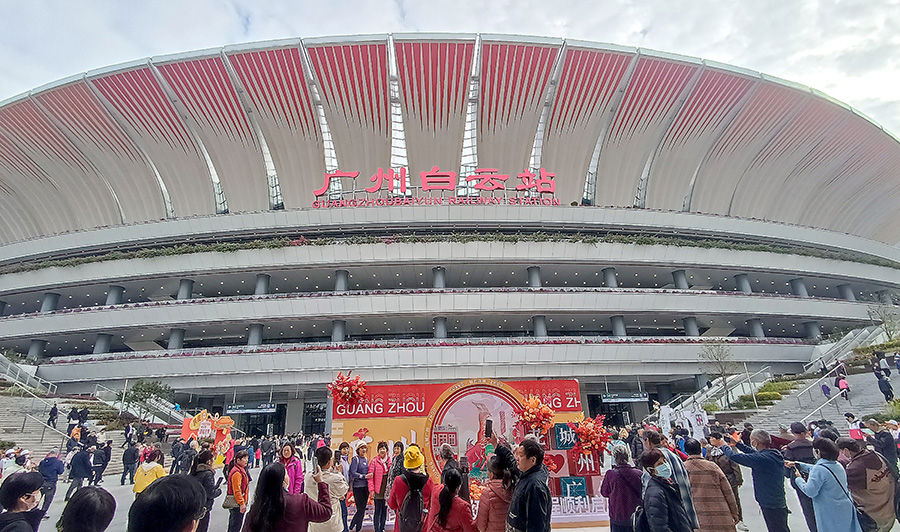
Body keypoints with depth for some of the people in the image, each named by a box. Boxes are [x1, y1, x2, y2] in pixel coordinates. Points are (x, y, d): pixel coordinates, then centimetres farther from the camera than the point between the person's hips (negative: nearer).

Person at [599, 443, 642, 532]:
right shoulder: (638, 473, -14)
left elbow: (604, 492, -3)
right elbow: (643, 492, 2)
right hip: (636, 516, 1)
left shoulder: (610, 474, -18)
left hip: (617, 516, -1)